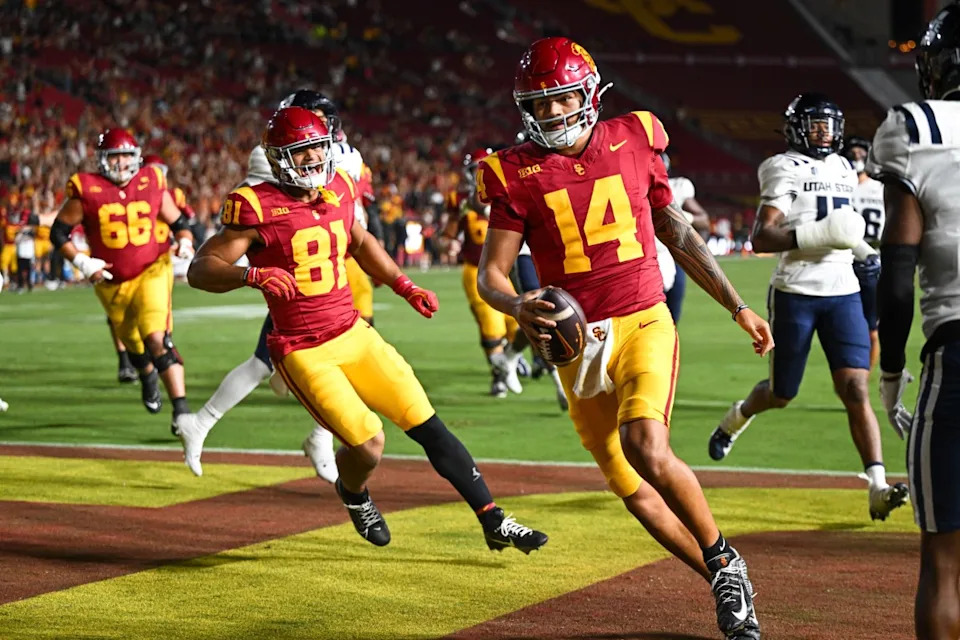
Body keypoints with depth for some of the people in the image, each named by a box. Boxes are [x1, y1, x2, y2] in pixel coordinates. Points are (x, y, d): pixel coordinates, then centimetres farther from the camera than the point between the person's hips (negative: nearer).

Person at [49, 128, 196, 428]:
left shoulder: (152, 184, -3)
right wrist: (81, 262, -13)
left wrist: (185, 241, -12)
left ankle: (181, 407, -22)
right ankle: (148, 376, 55)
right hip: (111, 282, 1)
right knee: (134, 345, 19)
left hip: (149, 274, -1)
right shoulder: (87, 190, -9)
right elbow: (59, 232, -1)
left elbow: (177, 222, 9)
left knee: (157, 339, -22)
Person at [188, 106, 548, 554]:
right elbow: (200, 270, -17)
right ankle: (353, 493, 25)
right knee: (368, 446, -13)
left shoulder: (337, 190, 4)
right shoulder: (258, 208, -15)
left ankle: (495, 524, 11)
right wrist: (252, 275, -34)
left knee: (429, 428, 3)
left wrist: (403, 286, 18)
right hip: (305, 353, -6)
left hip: (354, 333, 6)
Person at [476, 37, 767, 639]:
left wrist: (738, 306, 17)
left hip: (643, 324, -2)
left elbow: (678, 234, 14)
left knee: (646, 448, -27)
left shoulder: (634, 141, 2)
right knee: (635, 492, 4)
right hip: (578, 342, 2)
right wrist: (517, 307, -24)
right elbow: (492, 272, -1)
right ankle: (728, 586, 22)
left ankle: (723, 558, -4)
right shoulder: (517, 173, -1)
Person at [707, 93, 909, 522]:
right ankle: (737, 417, 45)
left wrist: (861, 249, 18)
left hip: (842, 292, 4)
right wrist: (816, 235, -28)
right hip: (794, 293, -4)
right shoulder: (785, 170, -7)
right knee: (781, 394, 10)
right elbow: (760, 237, -19)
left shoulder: (843, 170, 14)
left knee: (855, 390, -11)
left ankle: (878, 487, -19)